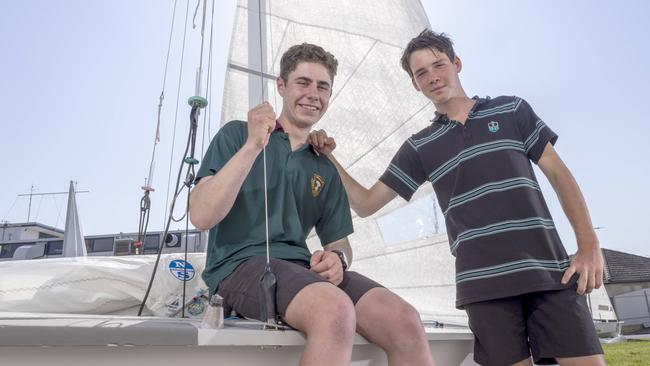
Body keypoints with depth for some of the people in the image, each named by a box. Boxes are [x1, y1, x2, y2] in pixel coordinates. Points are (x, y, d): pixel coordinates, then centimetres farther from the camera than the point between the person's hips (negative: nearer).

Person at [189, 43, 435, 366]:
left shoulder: (326, 169, 19)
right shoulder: (237, 134, 6)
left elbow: (339, 242, 19)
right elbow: (201, 217, -7)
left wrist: (337, 257, -6)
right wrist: (252, 146, -16)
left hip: (302, 269, 5)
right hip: (240, 263, -4)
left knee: (405, 322, -20)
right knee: (335, 310, -35)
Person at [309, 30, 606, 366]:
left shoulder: (511, 110, 11)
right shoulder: (419, 147, 11)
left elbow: (559, 175, 9)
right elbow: (365, 204, 11)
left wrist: (589, 246, -1)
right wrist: (328, 157, -1)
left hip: (548, 269, 1)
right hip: (484, 282, 0)